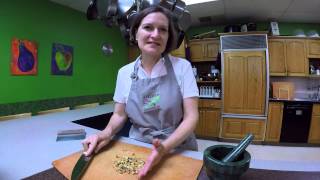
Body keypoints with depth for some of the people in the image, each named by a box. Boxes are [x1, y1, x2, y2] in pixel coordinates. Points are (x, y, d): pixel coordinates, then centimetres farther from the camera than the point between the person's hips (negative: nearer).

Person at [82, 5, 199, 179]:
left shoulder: (182, 67, -11)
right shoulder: (124, 73, -4)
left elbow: (191, 116, -13)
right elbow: (119, 114, 5)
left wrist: (165, 147, -27)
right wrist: (107, 132, -14)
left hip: (178, 149, -1)